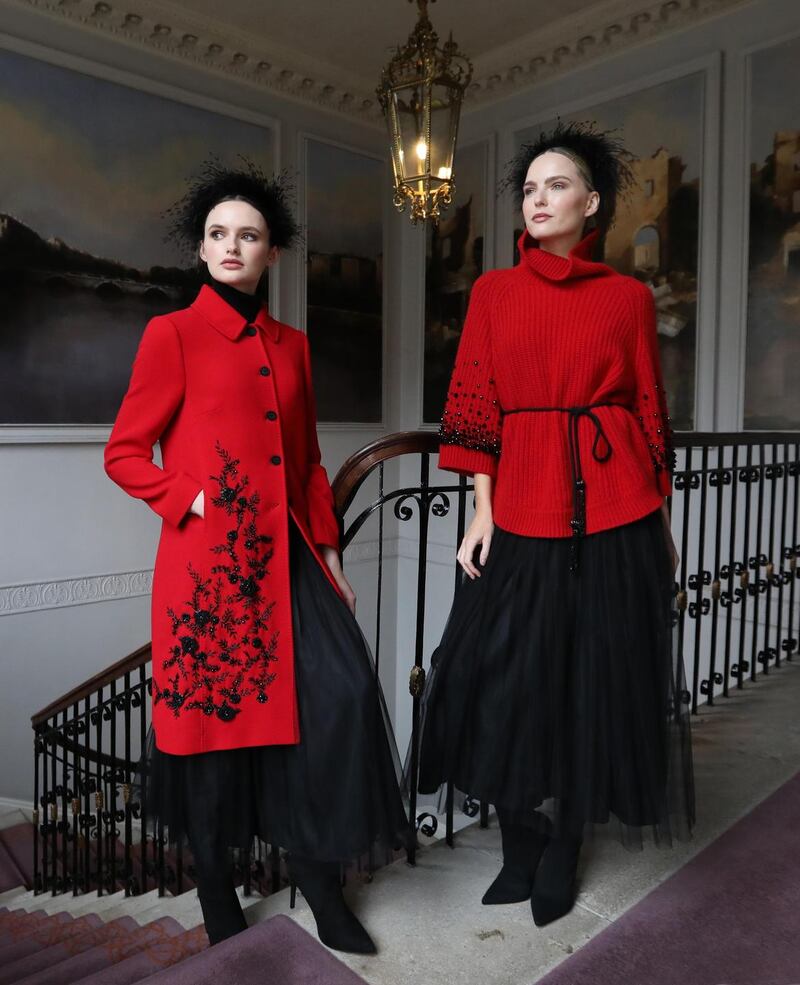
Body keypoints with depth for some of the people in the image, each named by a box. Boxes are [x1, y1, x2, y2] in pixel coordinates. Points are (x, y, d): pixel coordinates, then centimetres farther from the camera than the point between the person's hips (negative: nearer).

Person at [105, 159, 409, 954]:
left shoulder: (291, 346, 14)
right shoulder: (172, 333, 0)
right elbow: (124, 454, -1)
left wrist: (329, 552, 12)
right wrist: (195, 501, -14)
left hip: (287, 556, 5)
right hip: (209, 560, -4)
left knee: (343, 695, -5)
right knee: (215, 710, 6)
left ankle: (315, 871, 18)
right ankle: (215, 892, 30)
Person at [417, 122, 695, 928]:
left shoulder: (628, 296, 6)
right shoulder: (493, 291, 9)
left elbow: (650, 412, 7)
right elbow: (474, 406, 3)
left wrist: (661, 521, 6)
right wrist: (482, 509, -4)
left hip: (614, 507, 0)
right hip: (521, 504, 1)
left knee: (596, 676, 6)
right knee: (510, 678, 4)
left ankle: (561, 856, 27)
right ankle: (521, 852, 26)